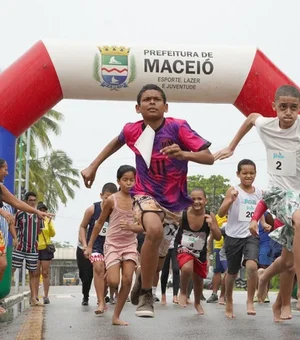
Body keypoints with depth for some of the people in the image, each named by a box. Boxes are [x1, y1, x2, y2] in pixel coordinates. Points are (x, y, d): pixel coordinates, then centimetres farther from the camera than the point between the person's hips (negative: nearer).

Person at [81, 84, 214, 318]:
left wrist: (184, 154, -41)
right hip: (146, 193, -1)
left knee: (159, 254, 12)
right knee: (155, 231, -33)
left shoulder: (177, 127, -17)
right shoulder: (132, 131, -8)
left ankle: (142, 282, 48)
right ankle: (145, 295, -16)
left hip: (174, 200, 1)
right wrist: (93, 167, 17)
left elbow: (209, 157, -22)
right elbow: (116, 142, 17)